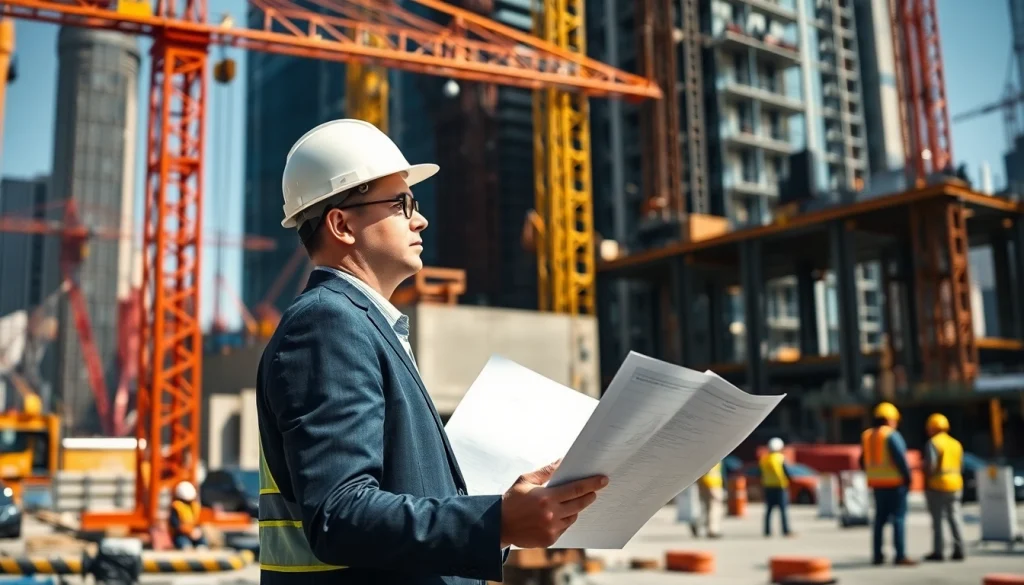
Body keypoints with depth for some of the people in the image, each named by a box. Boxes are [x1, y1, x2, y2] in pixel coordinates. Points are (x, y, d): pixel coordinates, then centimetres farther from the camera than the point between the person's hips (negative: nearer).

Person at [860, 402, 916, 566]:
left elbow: (864, 461, 15)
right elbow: (900, 459, -17)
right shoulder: (892, 435, -12)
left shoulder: (867, 436, 11)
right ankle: (900, 555, -7)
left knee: (880, 518, 12)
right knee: (898, 517, -4)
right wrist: (907, 477, -8)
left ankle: (877, 555, 12)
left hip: (876, 484, 7)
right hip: (895, 483, -7)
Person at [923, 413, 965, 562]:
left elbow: (930, 465, -17)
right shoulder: (956, 443, 14)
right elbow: (961, 466, 14)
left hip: (937, 485, -6)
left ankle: (938, 552, 0)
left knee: (937, 519, -2)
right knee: (955, 517, 7)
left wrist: (926, 481, -6)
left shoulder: (933, 443, -9)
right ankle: (959, 551, 4)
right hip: (955, 484, 6)